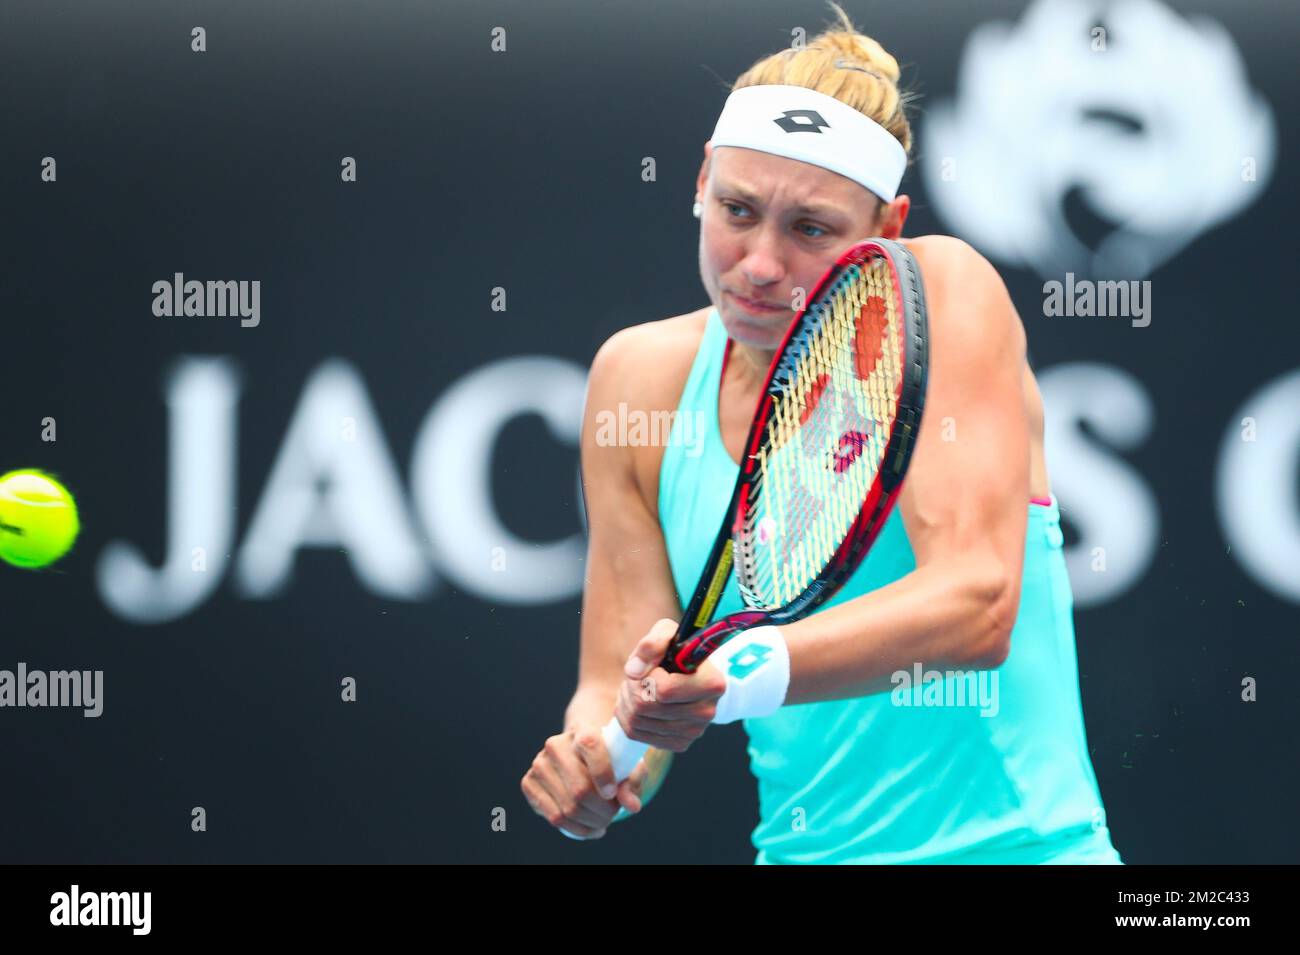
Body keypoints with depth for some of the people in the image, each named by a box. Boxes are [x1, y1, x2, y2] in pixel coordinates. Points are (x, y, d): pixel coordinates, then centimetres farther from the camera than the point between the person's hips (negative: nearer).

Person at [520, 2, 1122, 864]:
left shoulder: (940, 293, -7)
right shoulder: (641, 379, 4)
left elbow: (977, 603, -17)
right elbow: (619, 680, 5)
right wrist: (597, 770, -16)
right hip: (800, 847, 4)